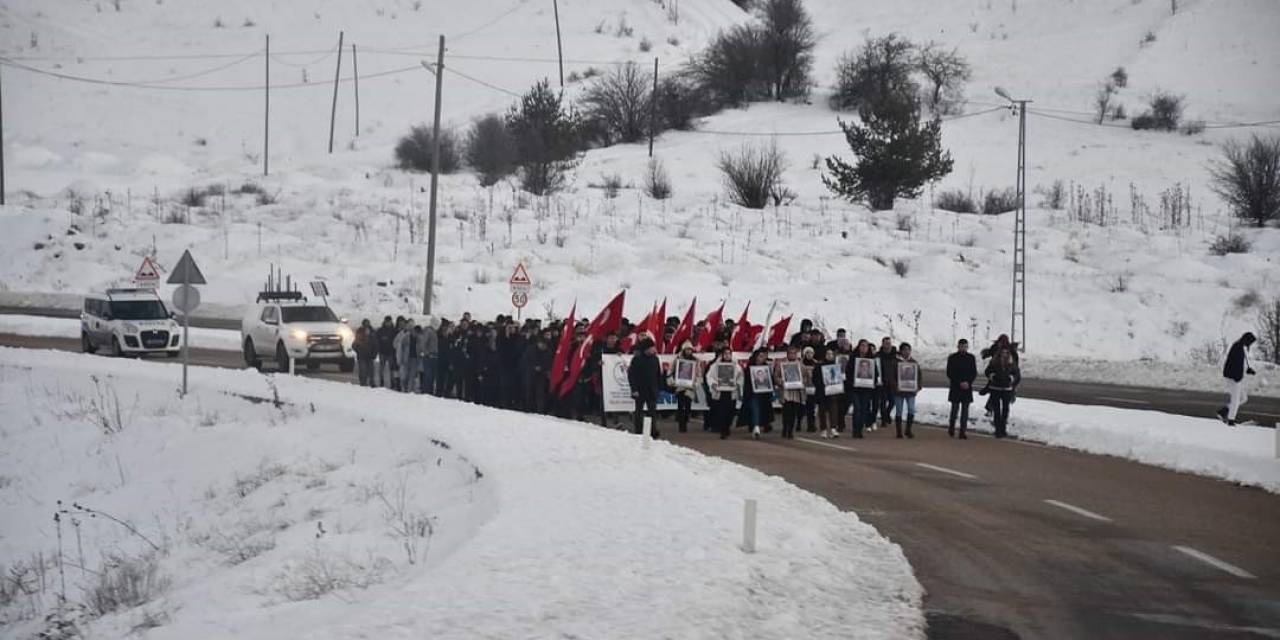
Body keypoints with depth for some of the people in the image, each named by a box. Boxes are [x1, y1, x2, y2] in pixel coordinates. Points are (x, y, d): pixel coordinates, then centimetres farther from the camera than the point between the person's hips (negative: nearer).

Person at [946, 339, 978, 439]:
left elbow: (974, 373, 7)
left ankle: (962, 432, 1)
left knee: (965, 410, -1)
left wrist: (968, 382, -10)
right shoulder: (952, 358, 0)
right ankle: (951, 430, 13)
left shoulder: (971, 358, 7)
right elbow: (949, 373, -3)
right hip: (955, 388, -2)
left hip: (967, 387, 2)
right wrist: (960, 383, -12)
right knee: (955, 409, -3)